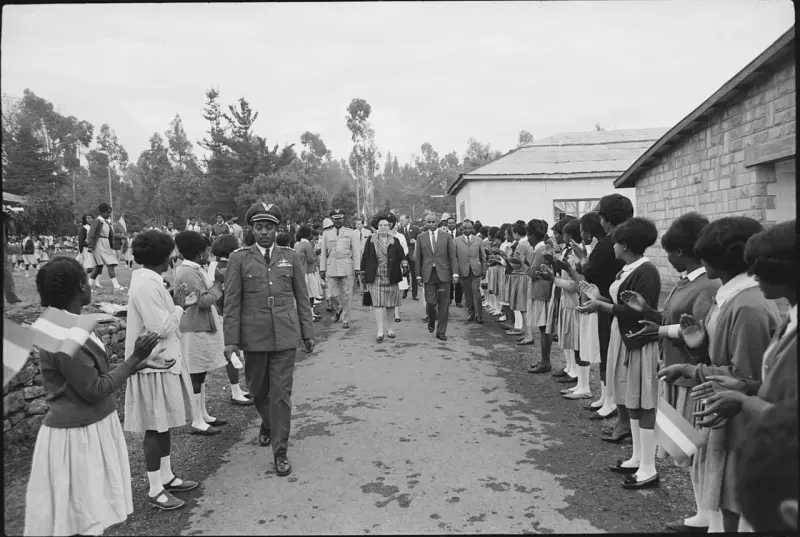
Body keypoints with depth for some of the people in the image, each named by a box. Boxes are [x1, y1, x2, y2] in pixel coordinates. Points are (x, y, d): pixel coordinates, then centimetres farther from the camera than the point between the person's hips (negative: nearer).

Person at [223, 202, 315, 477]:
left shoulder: (290, 257, 6)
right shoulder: (239, 260, 2)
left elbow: (302, 298, 8)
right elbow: (232, 302, -1)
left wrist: (308, 333, 6)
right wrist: (231, 339, -6)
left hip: (285, 335, 0)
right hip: (253, 336, 0)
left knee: (281, 393, -1)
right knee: (258, 390, 15)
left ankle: (280, 452, 9)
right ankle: (268, 424, 46)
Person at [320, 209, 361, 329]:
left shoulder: (351, 233, 4)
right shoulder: (326, 234, 11)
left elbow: (356, 251, 1)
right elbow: (323, 253, 12)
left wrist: (357, 268, -7)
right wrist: (322, 269, 7)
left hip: (347, 267, -2)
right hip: (332, 268, 2)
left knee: (347, 295, 0)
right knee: (333, 294, 1)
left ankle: (345, 320, 12)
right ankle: (338, 309, 32)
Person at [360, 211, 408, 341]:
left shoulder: (395, 241, 5)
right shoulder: (370, 241, 4)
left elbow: (402, 256, 0)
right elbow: (365, 257, 7)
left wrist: (404, 264, -21)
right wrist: (363, 273, 5)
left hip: (391, 278, 1)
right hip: (375, 278, -1)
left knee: (390, 305, 8)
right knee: (378, 304, -7)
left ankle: (388, 327, 25)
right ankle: (380, 331, -6)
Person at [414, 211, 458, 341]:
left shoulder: (447, 236, 4)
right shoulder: (421, 237, 7)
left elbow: (453, 256, 2)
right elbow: (418, 258, 8)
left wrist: (455, 273, -6)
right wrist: (418, 275, 4)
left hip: (443, 273, 0)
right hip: (428, 274, 0)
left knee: (444, 304, 2)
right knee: (430, 302, -5)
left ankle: (441, 331, 14)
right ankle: (431, 320, 28)